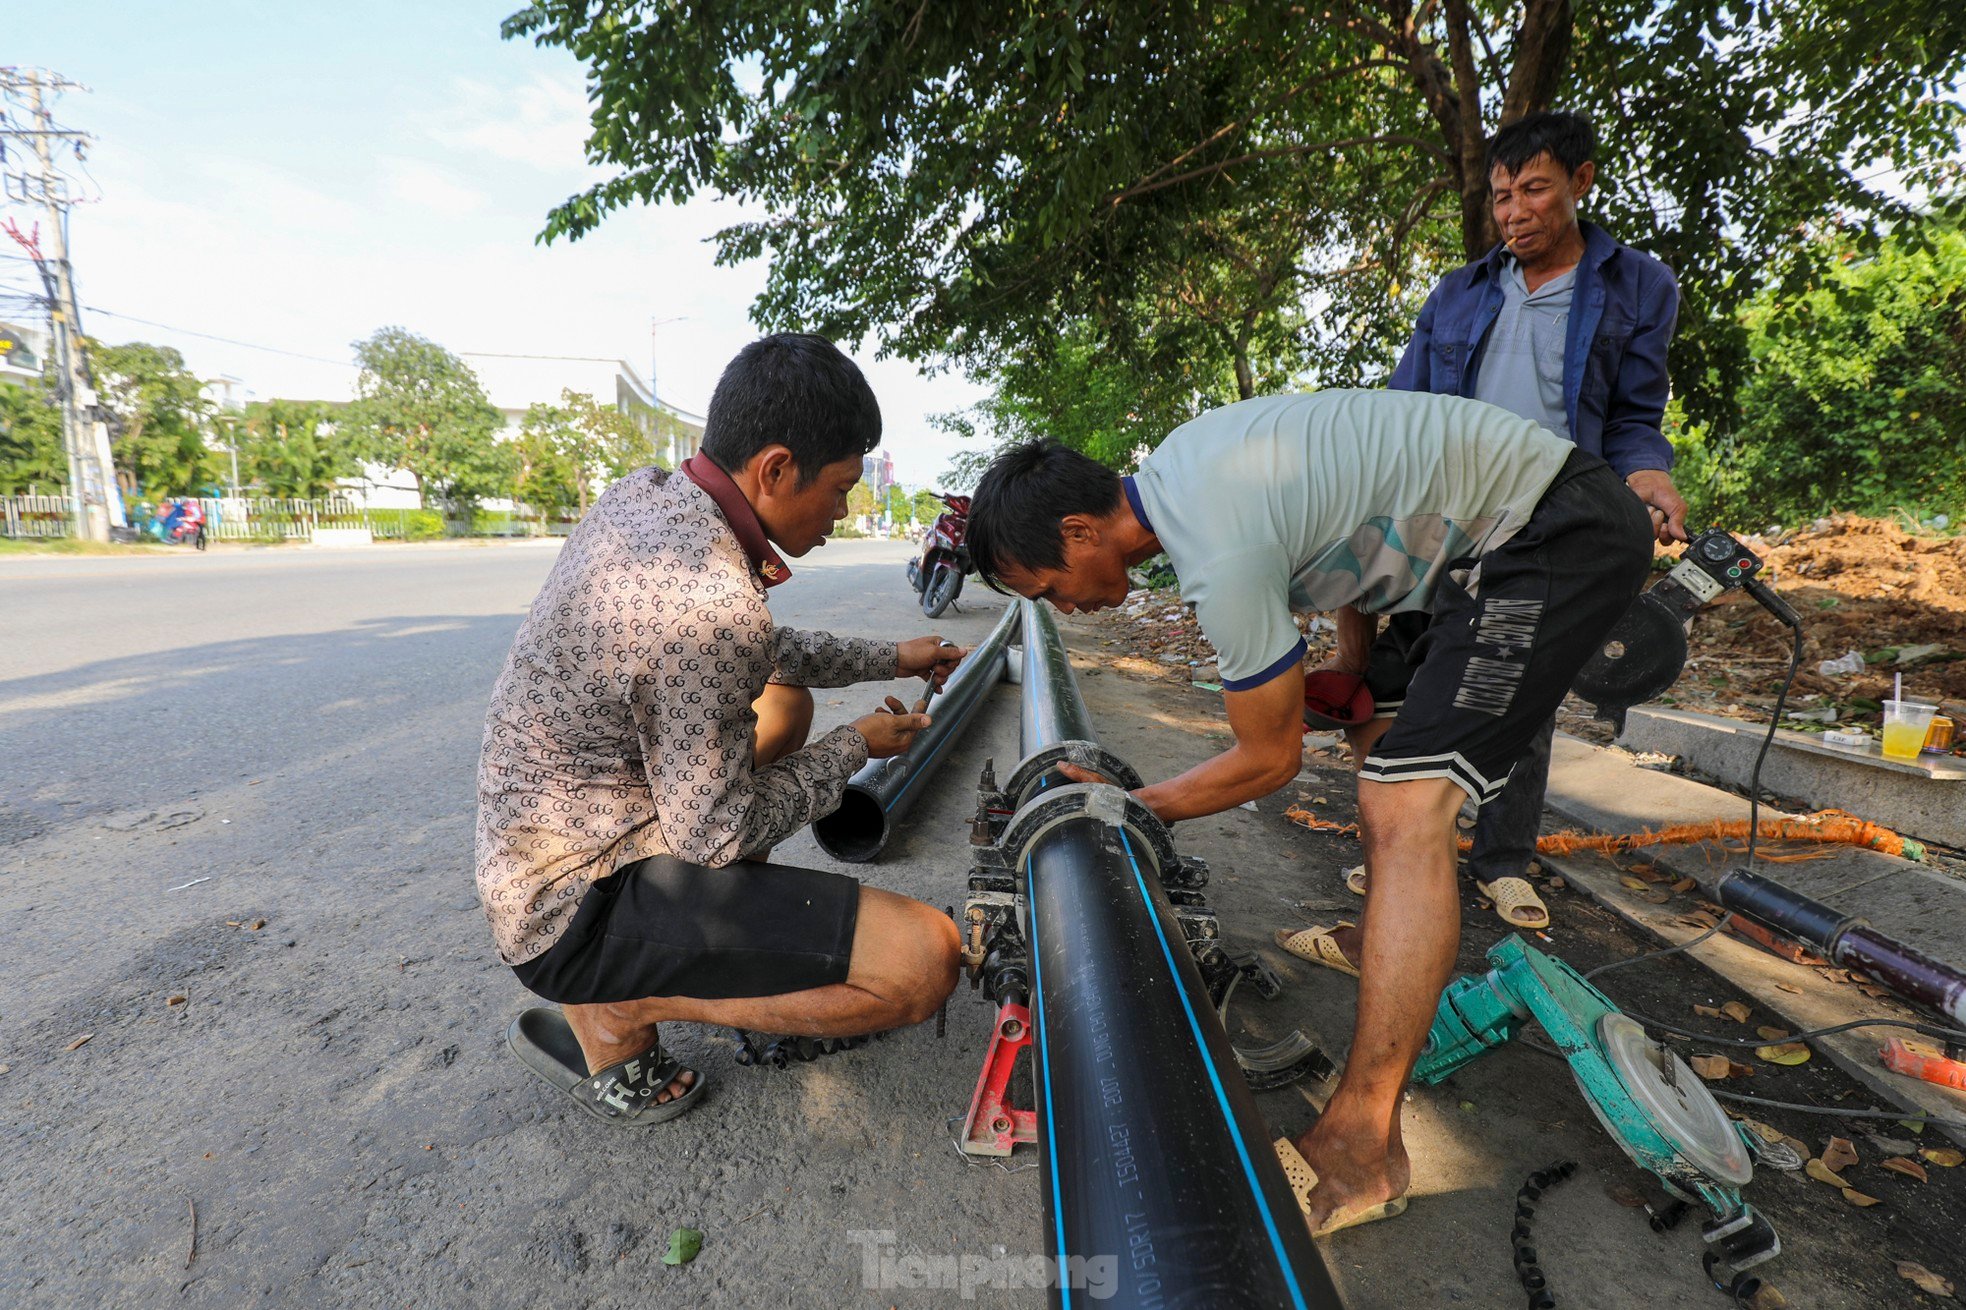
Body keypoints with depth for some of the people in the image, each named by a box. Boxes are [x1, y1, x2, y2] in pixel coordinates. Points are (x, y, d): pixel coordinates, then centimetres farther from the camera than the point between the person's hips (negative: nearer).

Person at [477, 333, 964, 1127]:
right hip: (579, 909, -9)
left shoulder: (643, 494, -2)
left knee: (785, 698, 24)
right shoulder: (711, 602, -31)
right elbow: (718, 833, -21)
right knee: (924, 961, -18)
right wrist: (856, 747, -7)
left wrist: (890, 660, 16)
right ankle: (611, 1014, -3)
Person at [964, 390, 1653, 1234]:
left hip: (1562, 534, -10)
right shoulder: (1175, 461, 0)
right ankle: (1402, 944, 40)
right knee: (1387, 754, 18)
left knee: (1402, 810, -19)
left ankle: (1360, 1150, -11)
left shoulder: (1221, 558, -29)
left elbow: (1271, 759, -15)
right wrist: (1354, 660, 14)